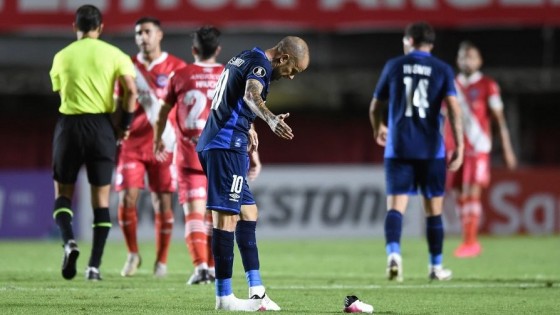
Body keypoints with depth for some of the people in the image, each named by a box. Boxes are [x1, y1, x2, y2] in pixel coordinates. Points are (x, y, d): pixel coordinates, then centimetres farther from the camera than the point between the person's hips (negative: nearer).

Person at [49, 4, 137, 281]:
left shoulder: (62, 57, 5)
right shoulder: (113, 54, 2)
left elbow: (59, 91, 12)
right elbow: (130, 90, -9)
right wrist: (125, 125, 0)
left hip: (69, 125, 0)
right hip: (101, 126, 0)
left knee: (62, 192, 12)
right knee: (101, 197, 7)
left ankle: (69, 241, -16)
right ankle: (95, 265, 2)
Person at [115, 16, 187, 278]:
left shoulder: (176, 68, 0)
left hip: (164, 146, -2)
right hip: (132, 145, 2)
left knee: (163, 204, -1)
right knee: (126, 199, -8)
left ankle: (161, 261, 11)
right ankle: (133, 254, 12)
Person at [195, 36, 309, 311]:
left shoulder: (243, 58, 21)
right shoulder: (260, 64, -11)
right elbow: (251, 94, -33)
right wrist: (271, 120, -52)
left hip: (211, 143, 11)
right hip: (228, 146, -11)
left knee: (248, 212, 15)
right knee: (227, 215, -9)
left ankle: (256, 289, 16)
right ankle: (224, 297, -9)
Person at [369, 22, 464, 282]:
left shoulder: (394, 66, 6)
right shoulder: (442, 70, 4)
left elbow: (375, 107, 13)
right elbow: (454, 109, -8)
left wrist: (378, 129, 34)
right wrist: (459, 147, -5)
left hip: (398, 148, 0)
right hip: (431, 149, 0)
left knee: (395, 206, -5)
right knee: (434, 209, 12)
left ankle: (393, 253, -31)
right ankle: (436, 267, 19)